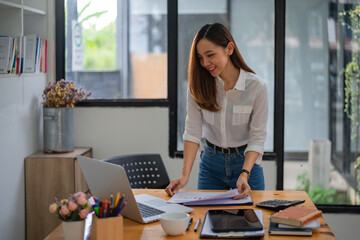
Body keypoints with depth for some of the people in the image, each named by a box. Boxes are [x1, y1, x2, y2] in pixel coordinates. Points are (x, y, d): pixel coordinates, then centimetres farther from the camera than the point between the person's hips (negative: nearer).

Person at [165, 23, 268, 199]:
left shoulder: (256, 87, -16)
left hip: (247, 161, -2)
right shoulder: (198, 85, -9)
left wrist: (244, 174, -28)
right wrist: (185, 175, -22)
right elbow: (193, 131, -12)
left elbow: (257, 138, -15)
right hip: (211, 162, 2)